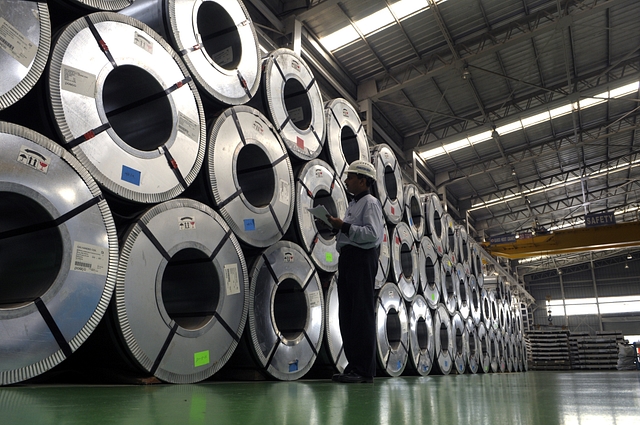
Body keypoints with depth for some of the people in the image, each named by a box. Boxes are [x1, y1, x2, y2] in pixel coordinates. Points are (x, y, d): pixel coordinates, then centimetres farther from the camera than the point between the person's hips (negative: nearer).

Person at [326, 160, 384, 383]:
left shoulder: (370, 203, -3)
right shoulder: (353, 204, 25)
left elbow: (373, 234, -17)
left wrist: (344, 226, -18)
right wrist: (336, 226, 8)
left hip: (362, 258, -9)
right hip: (347, 258, 10)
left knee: (362, 314, -9)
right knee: (347, 314, 7)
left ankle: (365, 369, -4)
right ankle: (353, 365, 14)